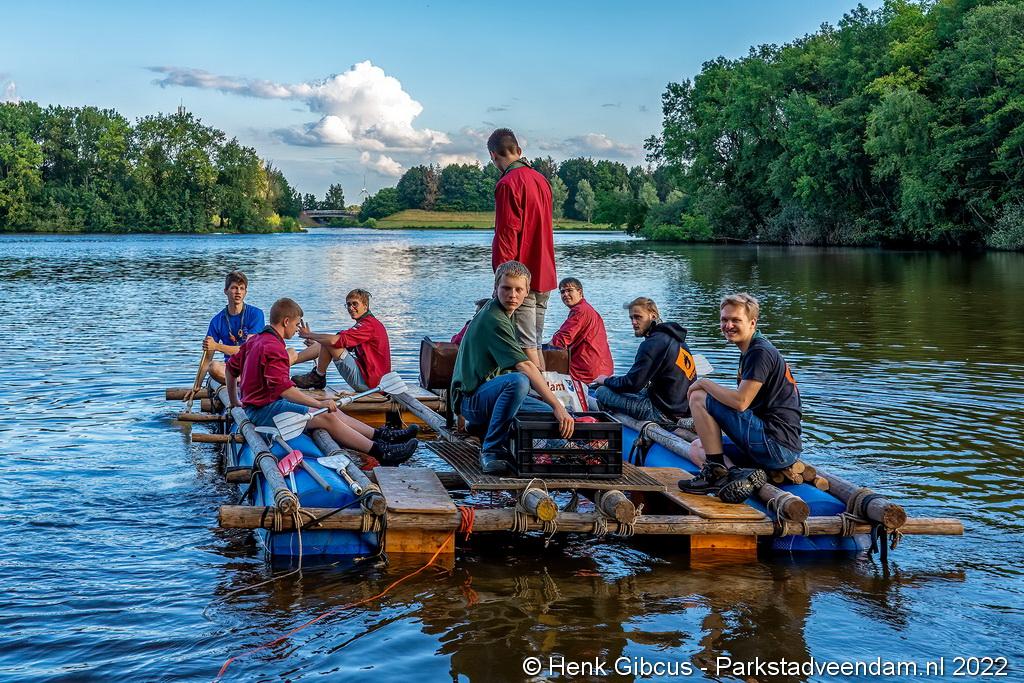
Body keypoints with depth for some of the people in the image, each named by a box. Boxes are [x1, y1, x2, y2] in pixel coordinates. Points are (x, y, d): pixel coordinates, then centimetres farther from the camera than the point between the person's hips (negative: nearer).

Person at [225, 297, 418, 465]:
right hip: (266, 410, -11)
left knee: (331, 411, 7)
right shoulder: (274, 347, -21)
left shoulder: (255, 340, 13)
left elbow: (230, 368, 23)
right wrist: (319, 404, -27)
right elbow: (283, 388, -30)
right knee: (327, 417, -17)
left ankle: (381, 435, 4)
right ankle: (381, 452, -20)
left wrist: (235, 402, 31)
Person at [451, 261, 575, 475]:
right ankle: (492, 450, -28)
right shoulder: (493, 320, -19)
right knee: (518, 381, -39)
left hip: (489, 391, 10)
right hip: (471, 398, -10)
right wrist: (557, 406, -35)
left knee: (552, 414, 4)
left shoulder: (501, 313, 14)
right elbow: (524, 366, -29)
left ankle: (481, 423, 15)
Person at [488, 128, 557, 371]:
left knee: (526, 346, -7)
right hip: (544, 277, 8)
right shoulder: (541, 180, 14)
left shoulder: (508, 184, -12)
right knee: (535, 344, 14)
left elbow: (506, 234, -16)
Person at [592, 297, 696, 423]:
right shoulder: (677, 340, 13)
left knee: (603, 392, -9)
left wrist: (607, 380, 2)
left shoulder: (653, 344, -17)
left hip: (663, 414, -10)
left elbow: (632, 384, -17)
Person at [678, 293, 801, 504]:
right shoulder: (750, 352, 20)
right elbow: (742, 402, 24)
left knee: (698, 398, -8)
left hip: (776, 444, -11)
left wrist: (704, 383, -7)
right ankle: (745, 475, -3)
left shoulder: (761, 352, -12)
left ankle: (716, 473, -7)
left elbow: (740, 402, -22)